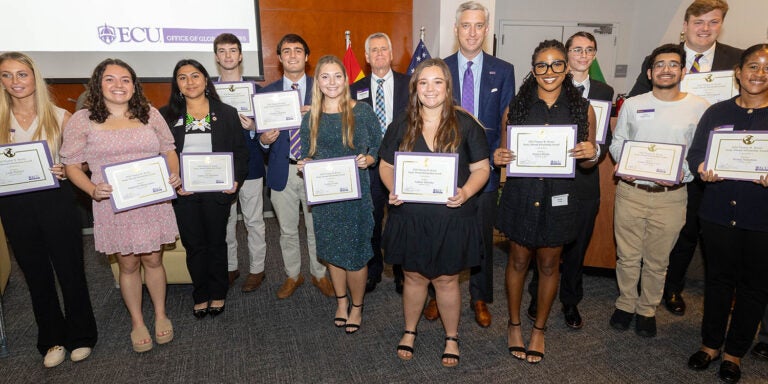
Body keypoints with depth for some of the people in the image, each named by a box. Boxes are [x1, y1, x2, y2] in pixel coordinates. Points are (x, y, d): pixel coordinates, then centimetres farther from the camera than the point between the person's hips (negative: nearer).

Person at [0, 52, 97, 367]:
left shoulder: (60, 116, -1)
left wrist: (66, 171, -17)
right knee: (36, 275, 13)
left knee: (70, 270, 6)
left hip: (56, 201, -2)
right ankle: (52, 338, 30)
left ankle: (80, 335, 25)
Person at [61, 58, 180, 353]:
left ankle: (161, 315, 34)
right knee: (128, 265, 12)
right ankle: (137, 322, 32)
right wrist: (92, 190, -17)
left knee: (153, 260, 13)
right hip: (114, 207, -1)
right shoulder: (83, 120, -2)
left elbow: (169, 150, 10)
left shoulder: (150, 114, 4)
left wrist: (174, 175, -9)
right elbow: (71, 164, 0)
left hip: (153, 203, 1)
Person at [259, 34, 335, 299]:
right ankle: (293, 275, 34)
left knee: (317, 228, 11)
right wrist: (264, 140, -17)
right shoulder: (267, 92, 6)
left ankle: (319, 274, 32)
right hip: (283, 171, 2)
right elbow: (261, 131, 6)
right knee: (287, 230, 14)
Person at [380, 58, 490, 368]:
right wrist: (392, 190, -12)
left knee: (446, 280, 12)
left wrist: (465, 192, -21)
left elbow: (481, 168, -2)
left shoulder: (466, 124, -3)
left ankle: (451, 338, 35)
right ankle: (410, 331, 40)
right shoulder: (401, 125, 2)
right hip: (410, 216, 2)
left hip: (451, 218, -1)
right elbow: (386, 165, 8)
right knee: (414, 276, 15)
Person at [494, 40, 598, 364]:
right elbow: (504, 151, 7)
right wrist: (498, 157, -15)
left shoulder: (583, 109, 0)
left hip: (559, 198, 1)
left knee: (549, 265, 14)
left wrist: (592, 154, -16)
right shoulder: (517, 106, -1)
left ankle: (539, 328, 35)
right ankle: (514, 324, 34)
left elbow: (588, 162, 7)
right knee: (518, 261, 12)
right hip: (520, 195, 0)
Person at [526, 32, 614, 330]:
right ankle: (538, 299, 27)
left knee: (577, 246, 13)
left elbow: (607, 135, 7)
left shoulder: (604, 91, 10)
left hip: (585, 180, 3)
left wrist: (596, 151, -13)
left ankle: (571, 302, 31)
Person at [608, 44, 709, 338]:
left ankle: (647, 310, 32)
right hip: (631, 191, 1)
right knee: (627, 256, 11)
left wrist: (684, 173, -15)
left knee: (657, 261, 12)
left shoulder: (699, 107, 1)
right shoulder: (632, 105, 4)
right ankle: (626, 304, 32)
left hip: (671, 196, 0)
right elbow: (617, 142, 11)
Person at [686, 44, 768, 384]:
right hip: (718, 211, 1)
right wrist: (702, 169, -17)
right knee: (719, 278, 14)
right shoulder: (717, 112, 5)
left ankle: (735, 351, 28)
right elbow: (695, 151, 5)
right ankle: (711, 343, 30)